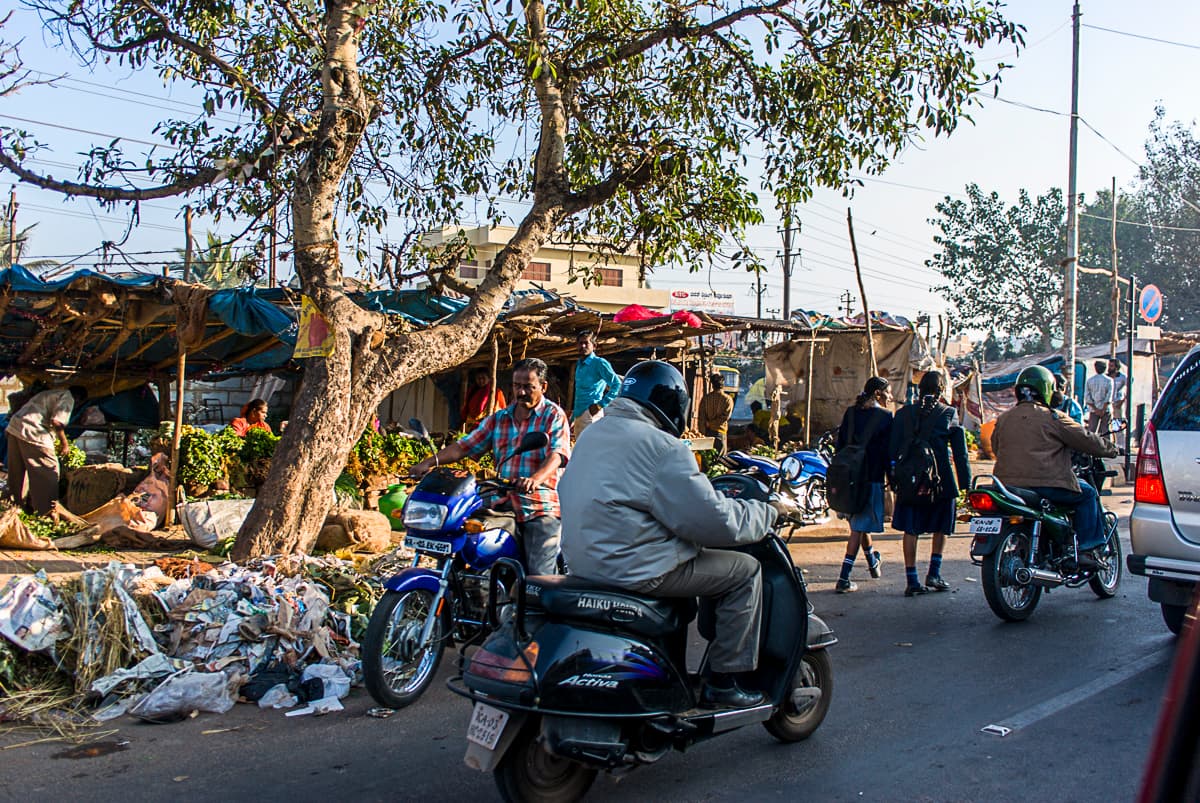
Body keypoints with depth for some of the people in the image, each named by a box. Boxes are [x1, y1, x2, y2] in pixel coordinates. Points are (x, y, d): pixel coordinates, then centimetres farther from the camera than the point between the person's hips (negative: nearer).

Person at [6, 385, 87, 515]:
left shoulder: (52, 394, 27)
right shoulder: (68, 398, -1)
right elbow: (57, 421, -15)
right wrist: (64, 443, -4)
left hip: (14, 425, 10)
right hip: (32, 432, -9)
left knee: (17, 472, 20)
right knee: (48, 471, 0)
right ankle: (47, 512, 4)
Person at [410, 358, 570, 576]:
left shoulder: (554, 415, 0)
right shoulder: (498, 419, 17)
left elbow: (558, 454, -16)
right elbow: (466, 445, 11)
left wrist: (536, 478, -36)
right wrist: (431, 461, -5)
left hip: (541, 509, -5)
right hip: (505, 508, 6)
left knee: (539, 576, -14)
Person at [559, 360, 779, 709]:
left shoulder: (592, 433, 13)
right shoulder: (663, 447, -14)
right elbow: (712, 520, -15)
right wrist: (767, 512, 2)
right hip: (635, 568, -9)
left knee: (686, 556, 32)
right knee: (745, 570, 3)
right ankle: (723, 682, 6)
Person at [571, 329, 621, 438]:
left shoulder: (599, 363, -8)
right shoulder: (579, 365, 18)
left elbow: (617, 384, -15)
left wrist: (601, 404, -17)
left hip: (591, 414, -9)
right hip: (579, 416, 9)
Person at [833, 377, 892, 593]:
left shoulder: (850, 413, 8)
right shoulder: (885, 416, -8)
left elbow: (840, 445, 9)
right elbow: (888, 451, -9)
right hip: (871, 477, -6)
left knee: (859, 523, 22)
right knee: (859, 528, -4)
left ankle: (874, 563, 44)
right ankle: (844, 579, -8)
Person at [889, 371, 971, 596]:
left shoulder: (903, 413, 3)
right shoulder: (949, 414, -3)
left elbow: (892, 449, 4)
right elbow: (960, 452, -2)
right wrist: (965, 483, 2)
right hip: (941, 480, -2)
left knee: (910, 530, 6)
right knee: (941, 527, 16)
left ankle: (912, 581, 4)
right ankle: (933, 574, 11)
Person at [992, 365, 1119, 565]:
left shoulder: (1003, 418, 12)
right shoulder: (1053, 418, -4)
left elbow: (996, 446, 24)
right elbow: (1086, 440, 1)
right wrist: (1111, 449, 20)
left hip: (1007, 485, 6)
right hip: (1046, 484, -6)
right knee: (1088, 494, 14)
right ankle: (1087, 549, 10)